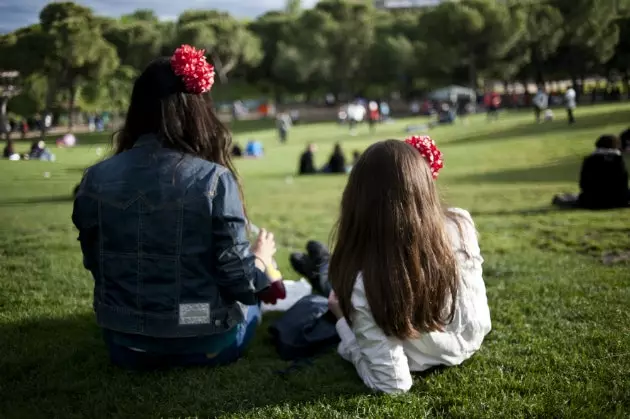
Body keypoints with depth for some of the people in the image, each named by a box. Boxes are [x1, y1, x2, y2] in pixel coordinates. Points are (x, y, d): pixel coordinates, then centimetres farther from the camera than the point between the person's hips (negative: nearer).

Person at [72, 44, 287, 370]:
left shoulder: (95, 179, -8)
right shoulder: (213, 179, -19)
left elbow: (95, 264, 5)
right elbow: (239, 279, -15)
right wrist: (261, 256, 8)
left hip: (125, 346, 2)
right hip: (204, 344, -2)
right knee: (250, 293, 32)